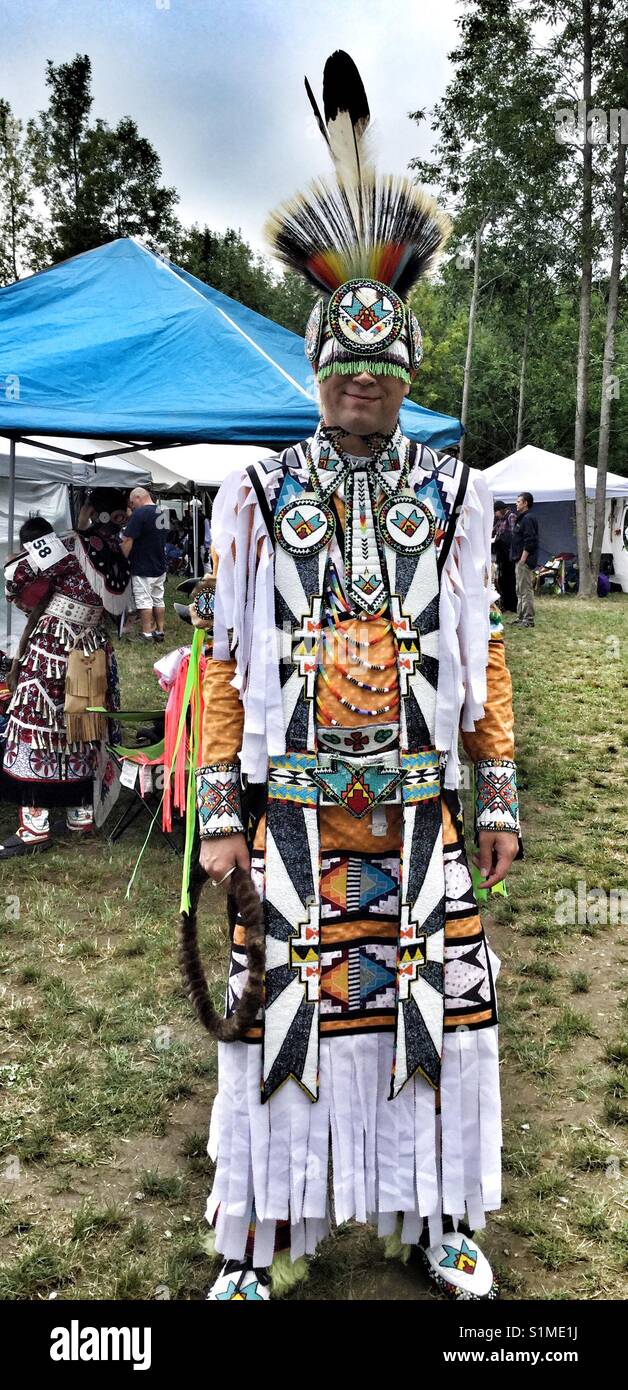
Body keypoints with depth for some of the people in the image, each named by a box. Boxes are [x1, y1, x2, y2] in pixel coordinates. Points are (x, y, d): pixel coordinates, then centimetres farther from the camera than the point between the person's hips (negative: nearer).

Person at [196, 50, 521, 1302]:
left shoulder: (455, 500, 6)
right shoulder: (259, 500, 2)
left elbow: (483, 657, 8)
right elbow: (228, 662, 1)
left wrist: (498, 798, 5)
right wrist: (220, 809, -3)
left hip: (421, 814, 2)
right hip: (293, 811, -1)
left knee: (437, 1005, 9)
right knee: (283, 1009, 4)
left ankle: (441, 1222, 30)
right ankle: (257, 1244, 23)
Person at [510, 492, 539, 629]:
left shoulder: (528, 519, -13)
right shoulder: (522, 518, 19)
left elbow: (529, 542, -20)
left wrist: (523, 559, -21)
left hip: (525, 561, -11)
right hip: (520, 561, 11)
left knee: (526, 590, -9)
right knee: (520, 591, 15)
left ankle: (528, 619, -8)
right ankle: (521, 617, 22)